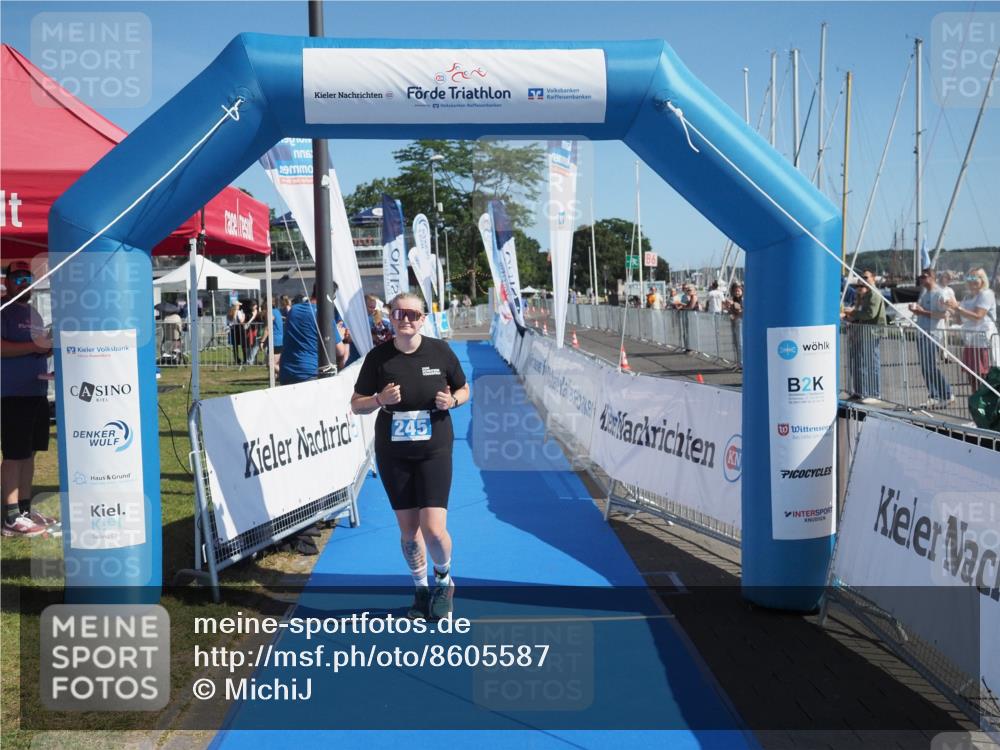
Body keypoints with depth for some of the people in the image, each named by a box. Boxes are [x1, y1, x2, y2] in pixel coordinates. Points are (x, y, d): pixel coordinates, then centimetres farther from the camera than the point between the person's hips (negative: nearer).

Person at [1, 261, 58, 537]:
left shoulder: (33, 312, 20)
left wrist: (49, 347, 7)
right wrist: (34, 346, -22)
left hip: (37, 391, 9)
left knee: (29, 453, 12)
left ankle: (26, 509, 20)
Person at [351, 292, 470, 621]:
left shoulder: (440, 351, -5)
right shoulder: (378, 356, -5)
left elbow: (464, 390, 9)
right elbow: (356, 405, 2)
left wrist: (452, 400, -13)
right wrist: (380, 400, -18)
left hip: (434, 451, -1)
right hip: (393, 455, 1)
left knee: (433, 529, -11)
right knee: (408, 530, 9)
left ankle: (444, 578, 21)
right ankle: (421, 589, 33)